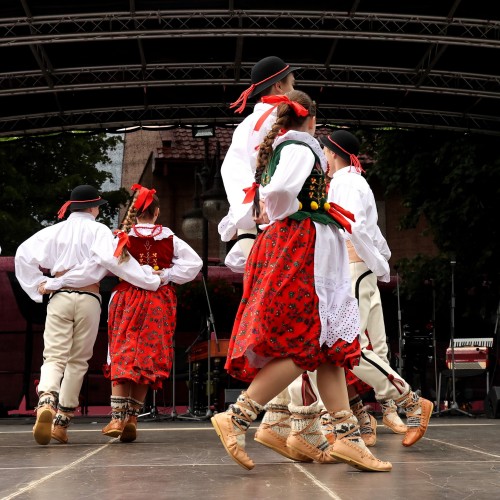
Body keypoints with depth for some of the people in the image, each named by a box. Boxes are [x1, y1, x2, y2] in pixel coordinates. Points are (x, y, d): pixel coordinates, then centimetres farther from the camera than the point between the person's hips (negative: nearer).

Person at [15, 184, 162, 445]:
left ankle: (46, 402, -32)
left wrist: (37, 284, 11)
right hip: (88, 298, -2)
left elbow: (23, 252, 5)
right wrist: (149, 279, -14)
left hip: (59, 297, 2)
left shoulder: (55, 230, 13)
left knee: (54, 357, -1)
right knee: (77, 360, 9)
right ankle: (61, 422, 9)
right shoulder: (98, 230, 1)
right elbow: (109, 258, -16)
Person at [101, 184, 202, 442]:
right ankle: (132, 416, 5)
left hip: (128, 298, -1)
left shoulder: (124, 238, -2)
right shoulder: (170, 238, 2)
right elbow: (194, 262, -4)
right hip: (160, 300, 1)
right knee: (148, 357, 7)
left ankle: (117, 416, -10)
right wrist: (166, 275, -3)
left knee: (122, 354, 1)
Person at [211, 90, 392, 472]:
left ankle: (348, 436, 1)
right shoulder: (302, 147, -6)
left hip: (287, 247, 10)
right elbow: (281, 189, -23)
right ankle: (237, 418, -14)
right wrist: (283, 217, -7)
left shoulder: (275, 150, 21)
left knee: (329, 344, 4)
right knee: (303, 345, -13)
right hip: (302, 248, -10)